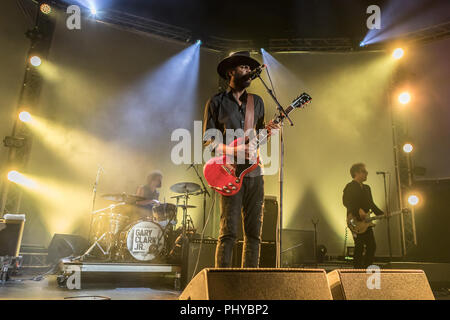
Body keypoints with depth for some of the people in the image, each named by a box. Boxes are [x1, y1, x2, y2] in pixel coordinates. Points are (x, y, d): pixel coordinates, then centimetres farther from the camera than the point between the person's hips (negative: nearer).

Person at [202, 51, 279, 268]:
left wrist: (267, 132, -2)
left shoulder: (257, 102, 18)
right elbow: (208, 140, -1)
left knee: (254, 232, 6)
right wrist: (233, 151, -16)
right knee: (229, 232, -7)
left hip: (254, 172, 5)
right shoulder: (216, 102, 4)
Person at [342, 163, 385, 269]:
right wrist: (359, 210, -32)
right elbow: (346, 201, -22)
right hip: (355, 221, -8)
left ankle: (366, 269, 20)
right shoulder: (350, 187, -8)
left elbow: (371, 204, 23)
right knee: (360, 247, -7)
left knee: (372, 246, 9)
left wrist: (382, 214, 11)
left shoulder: (367, 188, 20)